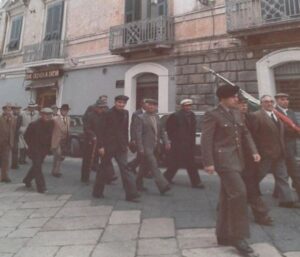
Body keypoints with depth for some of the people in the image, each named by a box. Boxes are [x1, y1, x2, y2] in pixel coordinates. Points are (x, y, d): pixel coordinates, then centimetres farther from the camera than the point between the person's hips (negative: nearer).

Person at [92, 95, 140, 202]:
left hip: (121, 146, 4)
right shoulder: (108, 114, -9)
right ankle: (97, 192, 28)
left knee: (124, 168, -3)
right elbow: (102, 131, -10)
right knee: (103, 168, 10)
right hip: (108, 145, -4)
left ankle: (131, 194, -1)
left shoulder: (125, 113, 7)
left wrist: (126, 144, 10)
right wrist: (101, 146, -13)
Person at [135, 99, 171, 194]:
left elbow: (162, 131, 13)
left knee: (146, 166, 16)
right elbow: (138, 134, -9)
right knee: (154, 167, -9)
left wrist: (166, 142, 0)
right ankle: (163, 186, -9)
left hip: (155, 147, 7)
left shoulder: (157, 117, 14)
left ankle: (138, 184, 30)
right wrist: (140, 148, -15)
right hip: (146, 147, -7)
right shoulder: (141, 117, -5)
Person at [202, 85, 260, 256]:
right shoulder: (212, 115, -9)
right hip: (223, 159, -8)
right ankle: (238, 236, 2)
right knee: (239, 192, -14)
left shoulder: (237, 113, 15)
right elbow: (206, 140, -13)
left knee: (228, 197, 12)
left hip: (237, 159, 8)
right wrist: (208, 163, -19)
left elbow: (245, 133, 17)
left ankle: (224, 235, 24)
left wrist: (254, 151, 3)